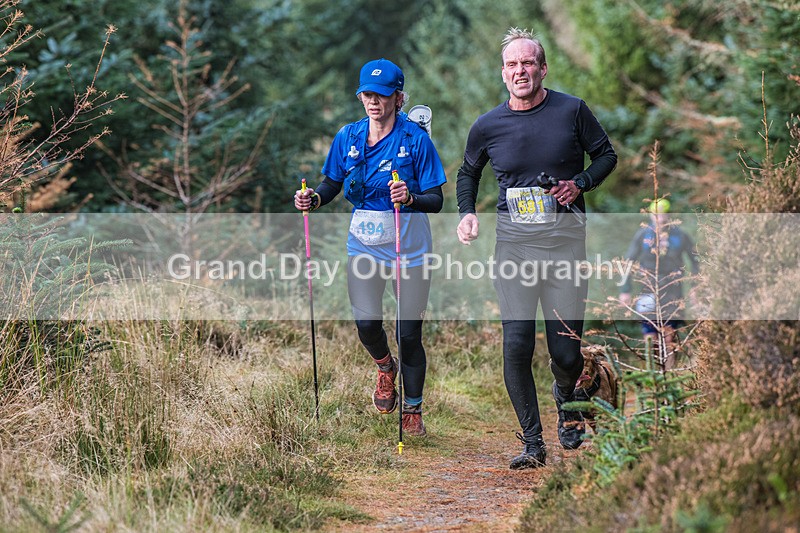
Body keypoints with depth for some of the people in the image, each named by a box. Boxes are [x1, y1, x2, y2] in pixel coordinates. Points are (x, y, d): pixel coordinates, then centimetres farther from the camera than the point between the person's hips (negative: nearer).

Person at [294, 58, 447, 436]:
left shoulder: (415, 140, -10)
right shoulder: (348, 137, 2)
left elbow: (436, 200, -11)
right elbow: (332, 185, 11)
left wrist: (410, 198, -32)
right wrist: (314, 199, -10)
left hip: (409, 247, -3)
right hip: (364, 245, 3)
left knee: (409, 334, 0)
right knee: (367, 324, -7)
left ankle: (412, 410, 20)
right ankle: (385, 367, 30)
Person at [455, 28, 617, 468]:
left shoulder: (572, 111, 0)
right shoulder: (487, 127, 4)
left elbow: (606, 155, 11)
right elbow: (468, 173, 21)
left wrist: (579, 183, -7)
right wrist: (467, 213, 3)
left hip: (565, 237, -1)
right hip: (513, 238, 1)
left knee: (566, 353, 1)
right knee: (516, 345, -10)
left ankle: (566, 398, 37)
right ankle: (532, 443, 2)